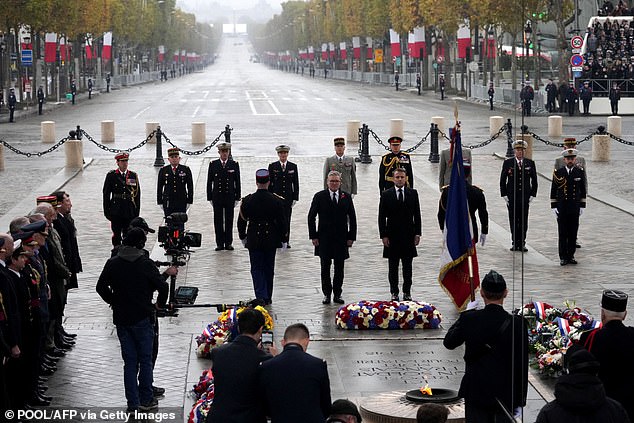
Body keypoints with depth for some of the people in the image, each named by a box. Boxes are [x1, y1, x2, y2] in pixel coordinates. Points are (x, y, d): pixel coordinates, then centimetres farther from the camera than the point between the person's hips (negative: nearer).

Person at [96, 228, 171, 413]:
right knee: (145, 360, 8)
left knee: (129, 362, 9)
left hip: (121, 319, 3)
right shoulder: (146, 264, -12)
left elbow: (100, 287, 4)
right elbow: (163, 287, -15)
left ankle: (133, 403, 9)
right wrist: (159, 304, 3)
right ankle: (146, 400, 11)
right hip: (143, 318, -3)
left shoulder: (112, 264, -1)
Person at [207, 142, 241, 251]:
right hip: (217, 197, 0)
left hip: (230, 197, 0)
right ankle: (220, 243, 8)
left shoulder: (234, 164, 2)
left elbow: (237, 182, 3)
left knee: (229, 221, 4)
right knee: (218, 221, 3)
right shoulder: (213, 164, 3)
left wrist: (237, 197, -1)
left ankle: (228, 243, 11)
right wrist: (210, 198, 0)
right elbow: (209, 182, 4)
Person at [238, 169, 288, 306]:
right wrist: (284, 239, 6)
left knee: (257, 269, 4)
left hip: (254, 240, -1)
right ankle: (267, 298, 23)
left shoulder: (247, 200, -8)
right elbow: (283, 222, -5)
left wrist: (243, 237, 14)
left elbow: (241, 221, -1)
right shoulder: (277, 201, -9)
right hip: (271, 240, 1)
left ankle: (261, 297, -10)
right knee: (269, 269, 14)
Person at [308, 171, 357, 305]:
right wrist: (313, 236, -6)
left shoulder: (347, 197, 4)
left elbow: (352, 218, 7)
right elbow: (311, 217, 0)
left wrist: (351, 237, 1)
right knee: (325, 267, 4)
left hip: (341, 238, 1)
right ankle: (326, 294, 13)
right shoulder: (319, 197, -1)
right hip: (324, 239, -1)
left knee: (339, 268, 6)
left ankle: (337, 294, 15)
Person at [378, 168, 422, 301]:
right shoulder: (386, 195, 0)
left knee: (407, 266, 7)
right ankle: (394, 293, 13)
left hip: (408, 235, 1)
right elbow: (382, 217, 0)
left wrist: (417, 233, 0)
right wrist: (383, 235, -7)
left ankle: (407, 292, 16)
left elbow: (417, 215, 6)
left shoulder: (413, 193, 4)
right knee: (393, 267, 5)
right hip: (392, 236, -1)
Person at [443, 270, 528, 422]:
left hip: (476, 393, 1)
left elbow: (448, 342, 9)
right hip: (505, 394, -1)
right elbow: (523, 365, -6)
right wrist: (520, 402, 4)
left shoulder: (469, 319, -9)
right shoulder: (517, 323, -11)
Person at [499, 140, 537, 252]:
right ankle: (515, 243, 8)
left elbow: (534, 180, 10)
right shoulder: (508, 163, 3)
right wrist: (504, 195, -2)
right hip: (512, 196, -1)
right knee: (513, 220, 2)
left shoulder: (530, 163, 6)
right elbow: (502, 180, 5)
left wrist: (532, 195, 2)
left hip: (525, 197, 1)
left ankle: (522, 243, 7)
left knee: (523, 221, 2)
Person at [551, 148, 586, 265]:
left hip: (575, 208, 1)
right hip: (561, 208, -1)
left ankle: (571, 256, 13)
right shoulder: (558, 172, -1)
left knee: (573, 233, 4)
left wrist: (582, 206, 4)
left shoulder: (580, 172, 4)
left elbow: (583, 190, 9)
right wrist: (553, 207, -3)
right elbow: (553, 190, 2)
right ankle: (563, 257, 6)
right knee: (563, 233, 1)